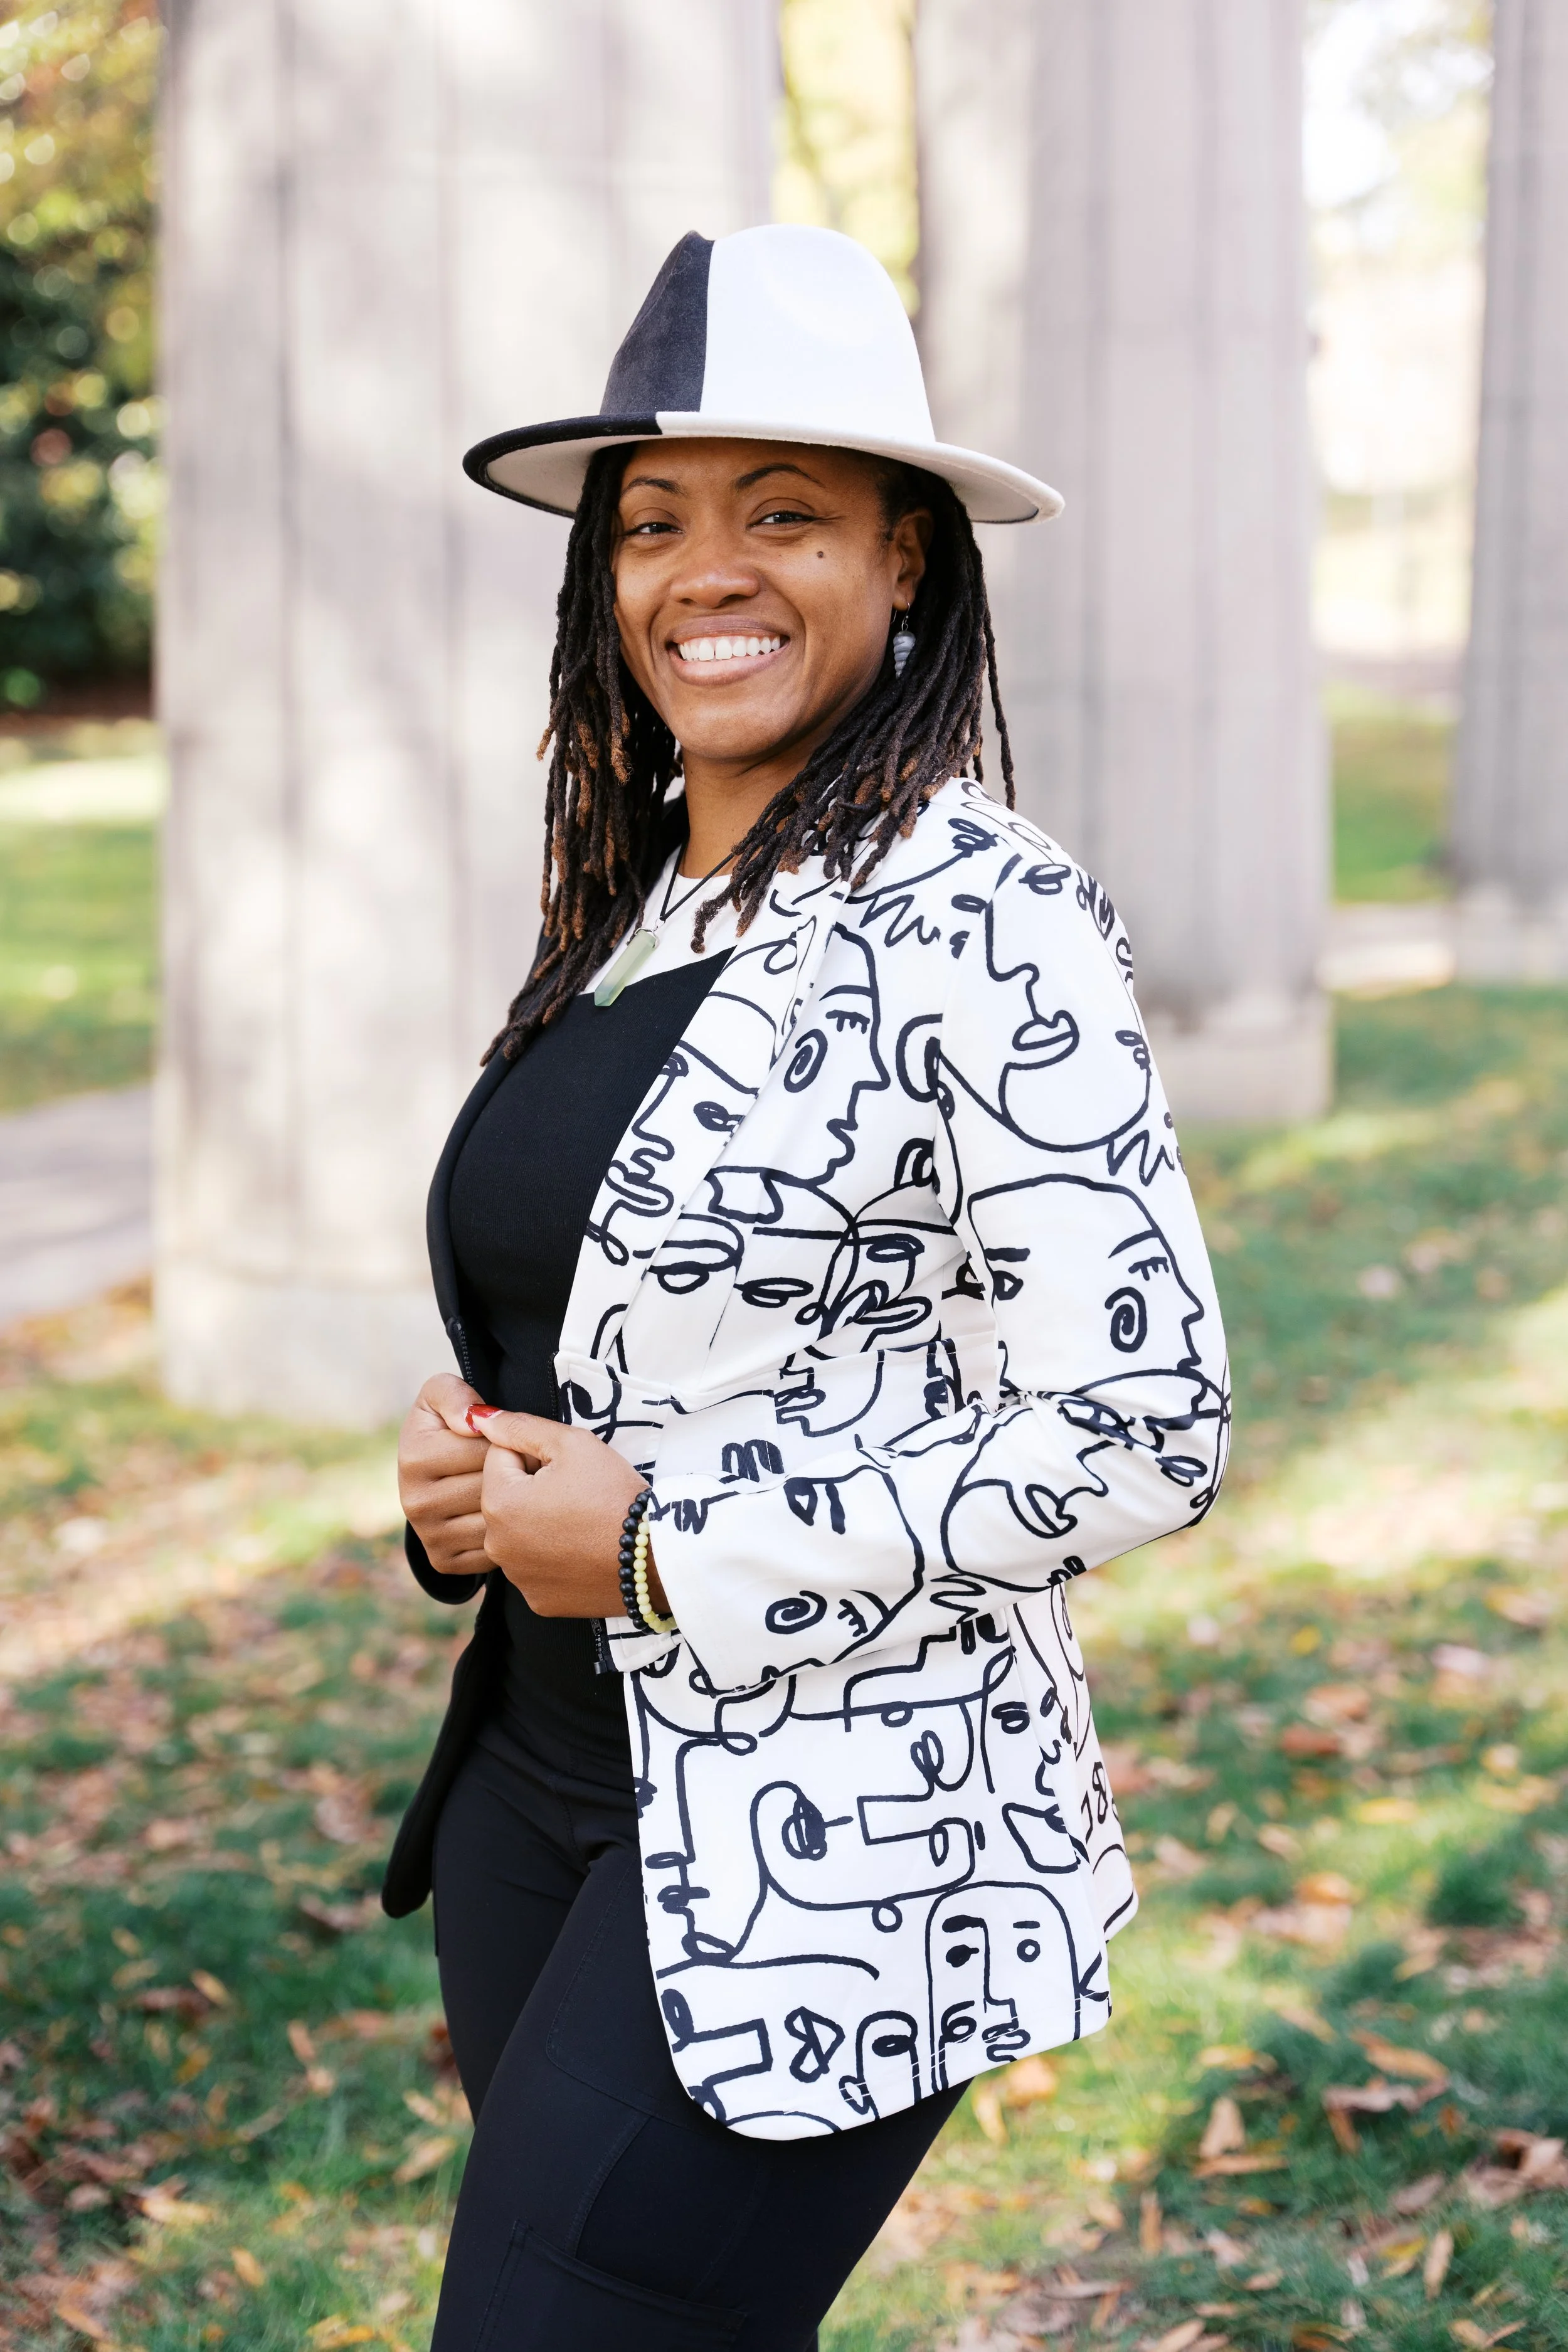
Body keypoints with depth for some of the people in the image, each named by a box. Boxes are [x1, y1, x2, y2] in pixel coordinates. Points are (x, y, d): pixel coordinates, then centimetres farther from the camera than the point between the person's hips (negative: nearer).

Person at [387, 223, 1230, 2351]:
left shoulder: (986, 923, -15)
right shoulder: (621, 909, 8)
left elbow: (1144, 1435, -18)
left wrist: (666, 1547, -17)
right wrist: (470, 1470, -1)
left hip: (813, 1849, -8)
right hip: (541, 1787, 8)